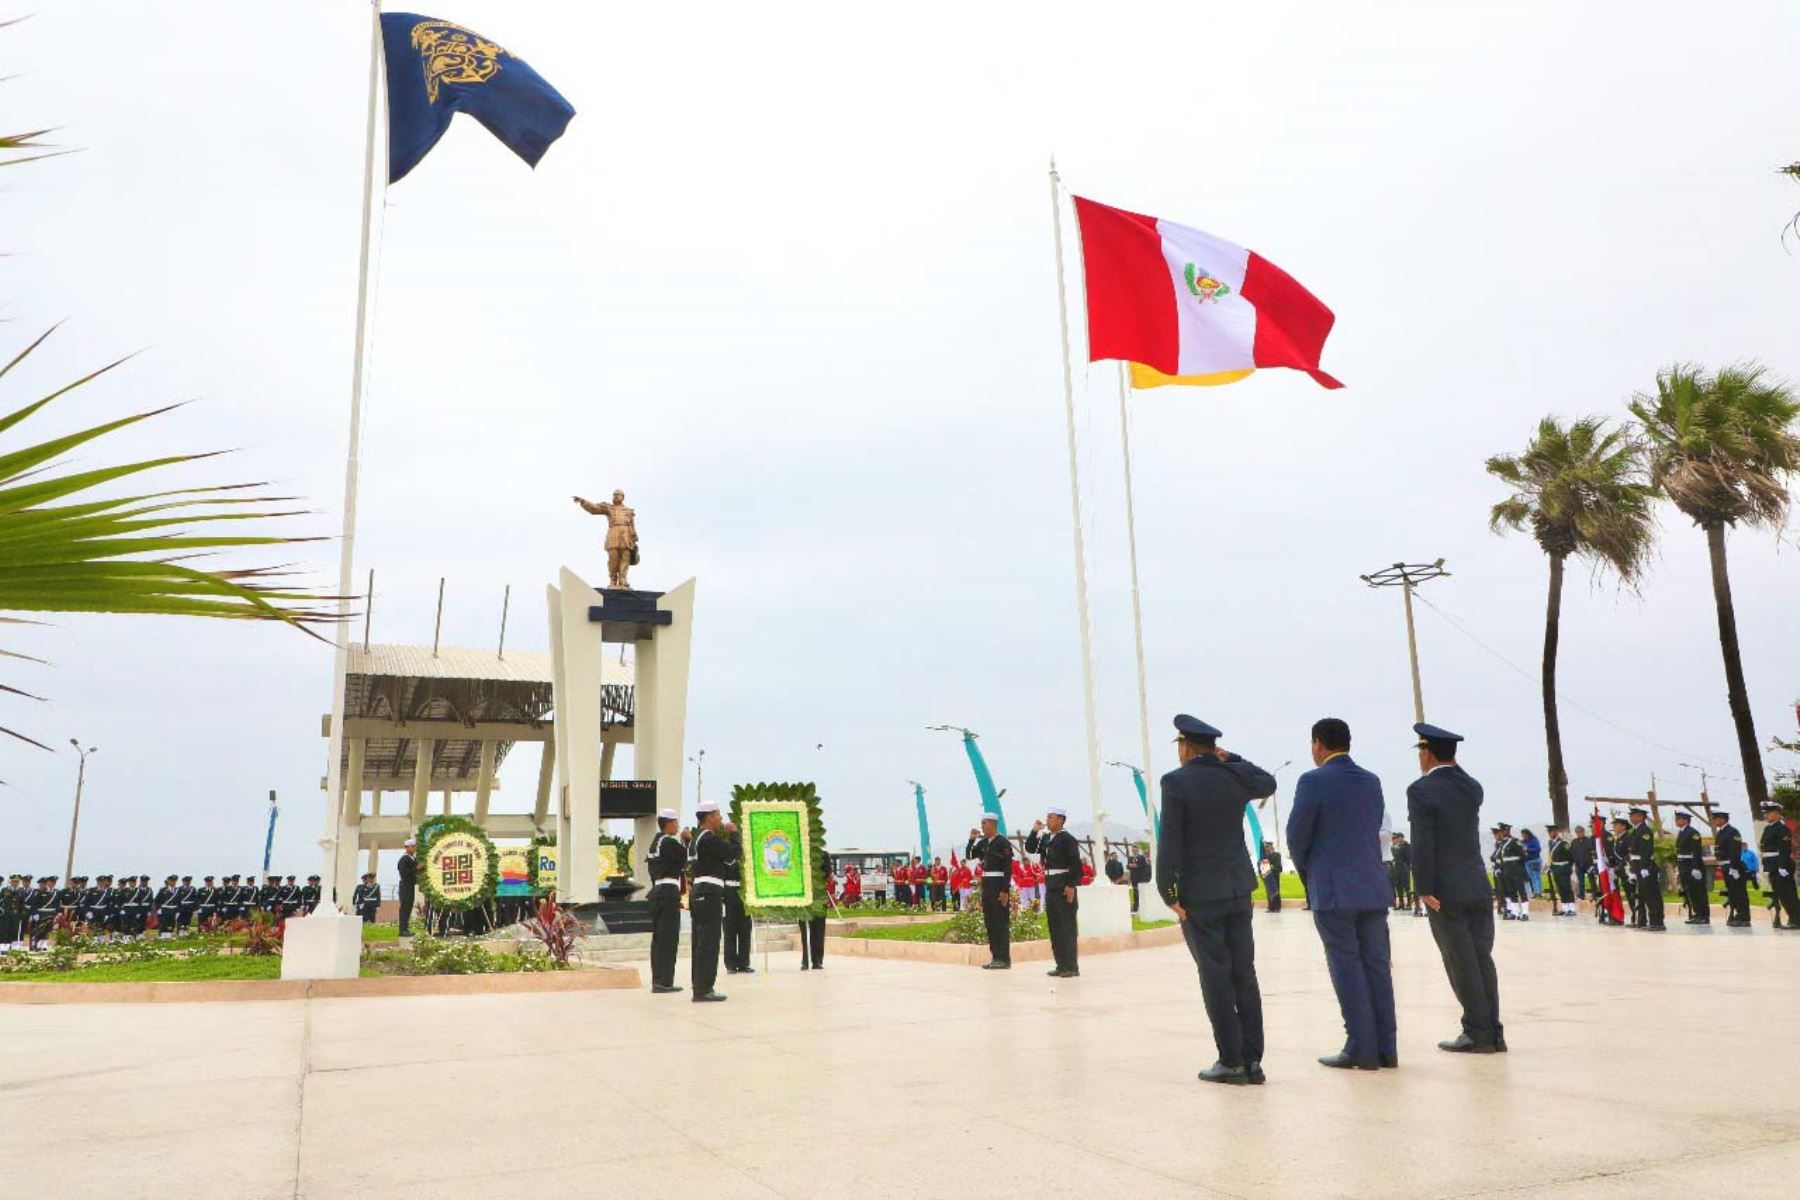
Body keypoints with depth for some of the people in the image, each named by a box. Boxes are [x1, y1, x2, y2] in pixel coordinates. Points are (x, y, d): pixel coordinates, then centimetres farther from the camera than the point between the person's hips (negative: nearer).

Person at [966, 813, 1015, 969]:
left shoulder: (1003, 843, -11)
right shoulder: (983, 842, 12)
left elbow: (1008, 868, -14)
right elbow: (969, 855, 14)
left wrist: (1005, 891, -18)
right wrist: (972, 840, 0)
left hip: (999, 885, -8)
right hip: (986, 885, 8)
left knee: (1001, 922, -4)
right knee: (989, 922, 9)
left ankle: (1004, 959, 0)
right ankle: (995, 957, 15)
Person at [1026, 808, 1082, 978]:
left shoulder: (1068, 838, -9)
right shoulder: (1046, 838, 13)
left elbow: (1076, 864, -14)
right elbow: (1030, 849, 13)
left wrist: (1071, 886, -19)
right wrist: (1035, 831, 3)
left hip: (1064, 886, -8)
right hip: (1050, 886, 8)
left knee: (1068, 927, -4)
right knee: (1054, 927, 9)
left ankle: (1071, 967, 0)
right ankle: (1061, 965, 16)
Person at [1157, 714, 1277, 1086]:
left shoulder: (1176, 781, -12)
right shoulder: (1235, 776, 4)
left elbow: (1170, 841, -15)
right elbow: (1269, 783, 27)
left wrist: (1167, 892, -9)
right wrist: (1231, 759, 18)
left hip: (1199, 895, -5)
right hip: (1239, 891, 5)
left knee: (1215, 977, 1)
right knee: (1244, 974, 9)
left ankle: (1231, 1060, 4)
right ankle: (1252, 1059, 12)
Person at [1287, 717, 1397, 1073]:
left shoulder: (1314, 781, -9)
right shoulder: (1371, 781, 10)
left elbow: (1297, 835, -8)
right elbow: (1374, 830, 14)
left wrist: (1307, 871, 10)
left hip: (1333, 890, -6)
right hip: (1373, 887, 6)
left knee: (1346, 967, -1)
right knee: (1376, 964, 9)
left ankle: (1361, 1050, 2)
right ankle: (1385, 1048, 13)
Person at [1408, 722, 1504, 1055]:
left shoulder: (1420, 790, -11)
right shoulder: (1472, 786, 7)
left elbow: (1422, 843, -17)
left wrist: (1424, 888, -14)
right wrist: (1453, 768, 15)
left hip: (1446, 892, -6)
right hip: (1479, 888, 6)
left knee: (1461, 964, 0)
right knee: (1482, 959, 10)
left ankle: (1478, 1033, 4)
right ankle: (1493, 1032, 14)